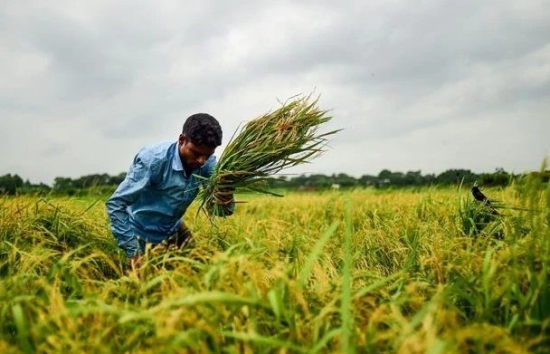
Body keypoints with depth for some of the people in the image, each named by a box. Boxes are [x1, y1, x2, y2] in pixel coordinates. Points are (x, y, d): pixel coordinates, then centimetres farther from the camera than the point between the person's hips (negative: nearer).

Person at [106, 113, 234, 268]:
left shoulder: (208, 163, -16)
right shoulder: (154, 159, -30)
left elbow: (224, 210, -17)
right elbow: (115, 204, -26)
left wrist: (226, 193, -40)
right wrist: (133, 251, -29)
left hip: (173, 230, 5)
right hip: (142, 236, -4)